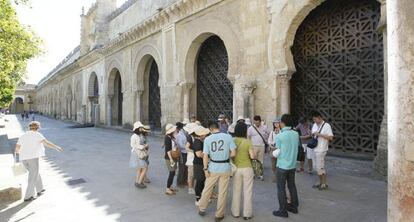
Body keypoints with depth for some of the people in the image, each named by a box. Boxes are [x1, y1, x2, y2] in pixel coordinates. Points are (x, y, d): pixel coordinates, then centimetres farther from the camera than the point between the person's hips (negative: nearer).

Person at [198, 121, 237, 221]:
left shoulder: (207, 139, -7)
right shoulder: (228, 136, -9)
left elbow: (205, 156, -9)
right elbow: (233, 153, -9)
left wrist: (205, 169, -1)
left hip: (213, 168, 1)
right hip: (225, 168, 0)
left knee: (207, 189, 19)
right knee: (222, 192, 12)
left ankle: (202, 209, 36)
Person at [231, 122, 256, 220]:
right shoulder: (248, 141, -13)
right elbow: (252, 156, -15)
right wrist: (255, 156, 7)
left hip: (236, 168, 2)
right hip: (247, 168, -2)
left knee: (236, 191, 16)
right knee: (248, 191, 11)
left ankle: (235, 212, 27)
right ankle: (247, 214, 21)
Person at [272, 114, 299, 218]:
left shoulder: (279, 136, -17)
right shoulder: (296, 134, -2)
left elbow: (277, 152, -9)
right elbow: (296, 147, 6)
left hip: (282, 166, -5)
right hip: (293, 165, 6)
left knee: (281, 188, 5)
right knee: (292, 186, 19)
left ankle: (283, 211, 13)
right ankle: (294, 206, 32)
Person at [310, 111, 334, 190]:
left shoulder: (326, 125, -10)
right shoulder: (314, 125, 11)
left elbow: (331, 137, -15)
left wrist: (320, 134, -19)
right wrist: (312, 134, -3)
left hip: (321, 150, -7)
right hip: (315, 149, 7)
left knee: (320, 167, -3)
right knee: (317, 167, 13)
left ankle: (324, 184, 12)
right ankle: (320, 183, 24)